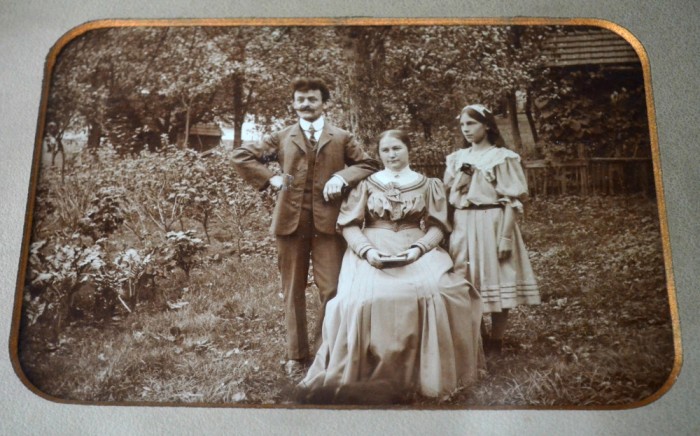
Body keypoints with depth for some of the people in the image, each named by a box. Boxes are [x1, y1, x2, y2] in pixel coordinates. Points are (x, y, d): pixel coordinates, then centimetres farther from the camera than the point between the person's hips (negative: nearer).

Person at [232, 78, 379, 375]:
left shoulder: (341, 138, 12)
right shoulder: (282, 138, 13)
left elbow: (369, 165, 11)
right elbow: (241, 156, 15)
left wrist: (343, 177, -7)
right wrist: (270, 178, 2)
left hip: (328, 219, -1)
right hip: (291, 219, 1)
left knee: (332, 290, -3)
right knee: (293, 291, 8)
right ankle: (296, 354, 21)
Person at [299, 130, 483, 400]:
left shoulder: (429, 185, 15)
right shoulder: (366, 184, 13)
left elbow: (437, 227, 7)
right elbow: (349, 225, 5)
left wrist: (417, 248, -13)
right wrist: (368, 250, -13)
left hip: (417, 251, 0)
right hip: (370, 251, 0)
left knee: (432, 293, -31)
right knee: (365, 297, -31)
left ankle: (427, 374, -15)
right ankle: (365, 376, -17)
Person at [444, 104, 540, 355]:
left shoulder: (502, 157, -3)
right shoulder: (457, 158, 12)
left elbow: (512, 201, -8)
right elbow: (447, 196, 13)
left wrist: (505, 235, -16)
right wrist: (460, 179, -6)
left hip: (492, 223, -5)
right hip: (462, 226, 5)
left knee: (495, 279, 0)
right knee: (465, 281, 7)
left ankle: (496, 343, 14)